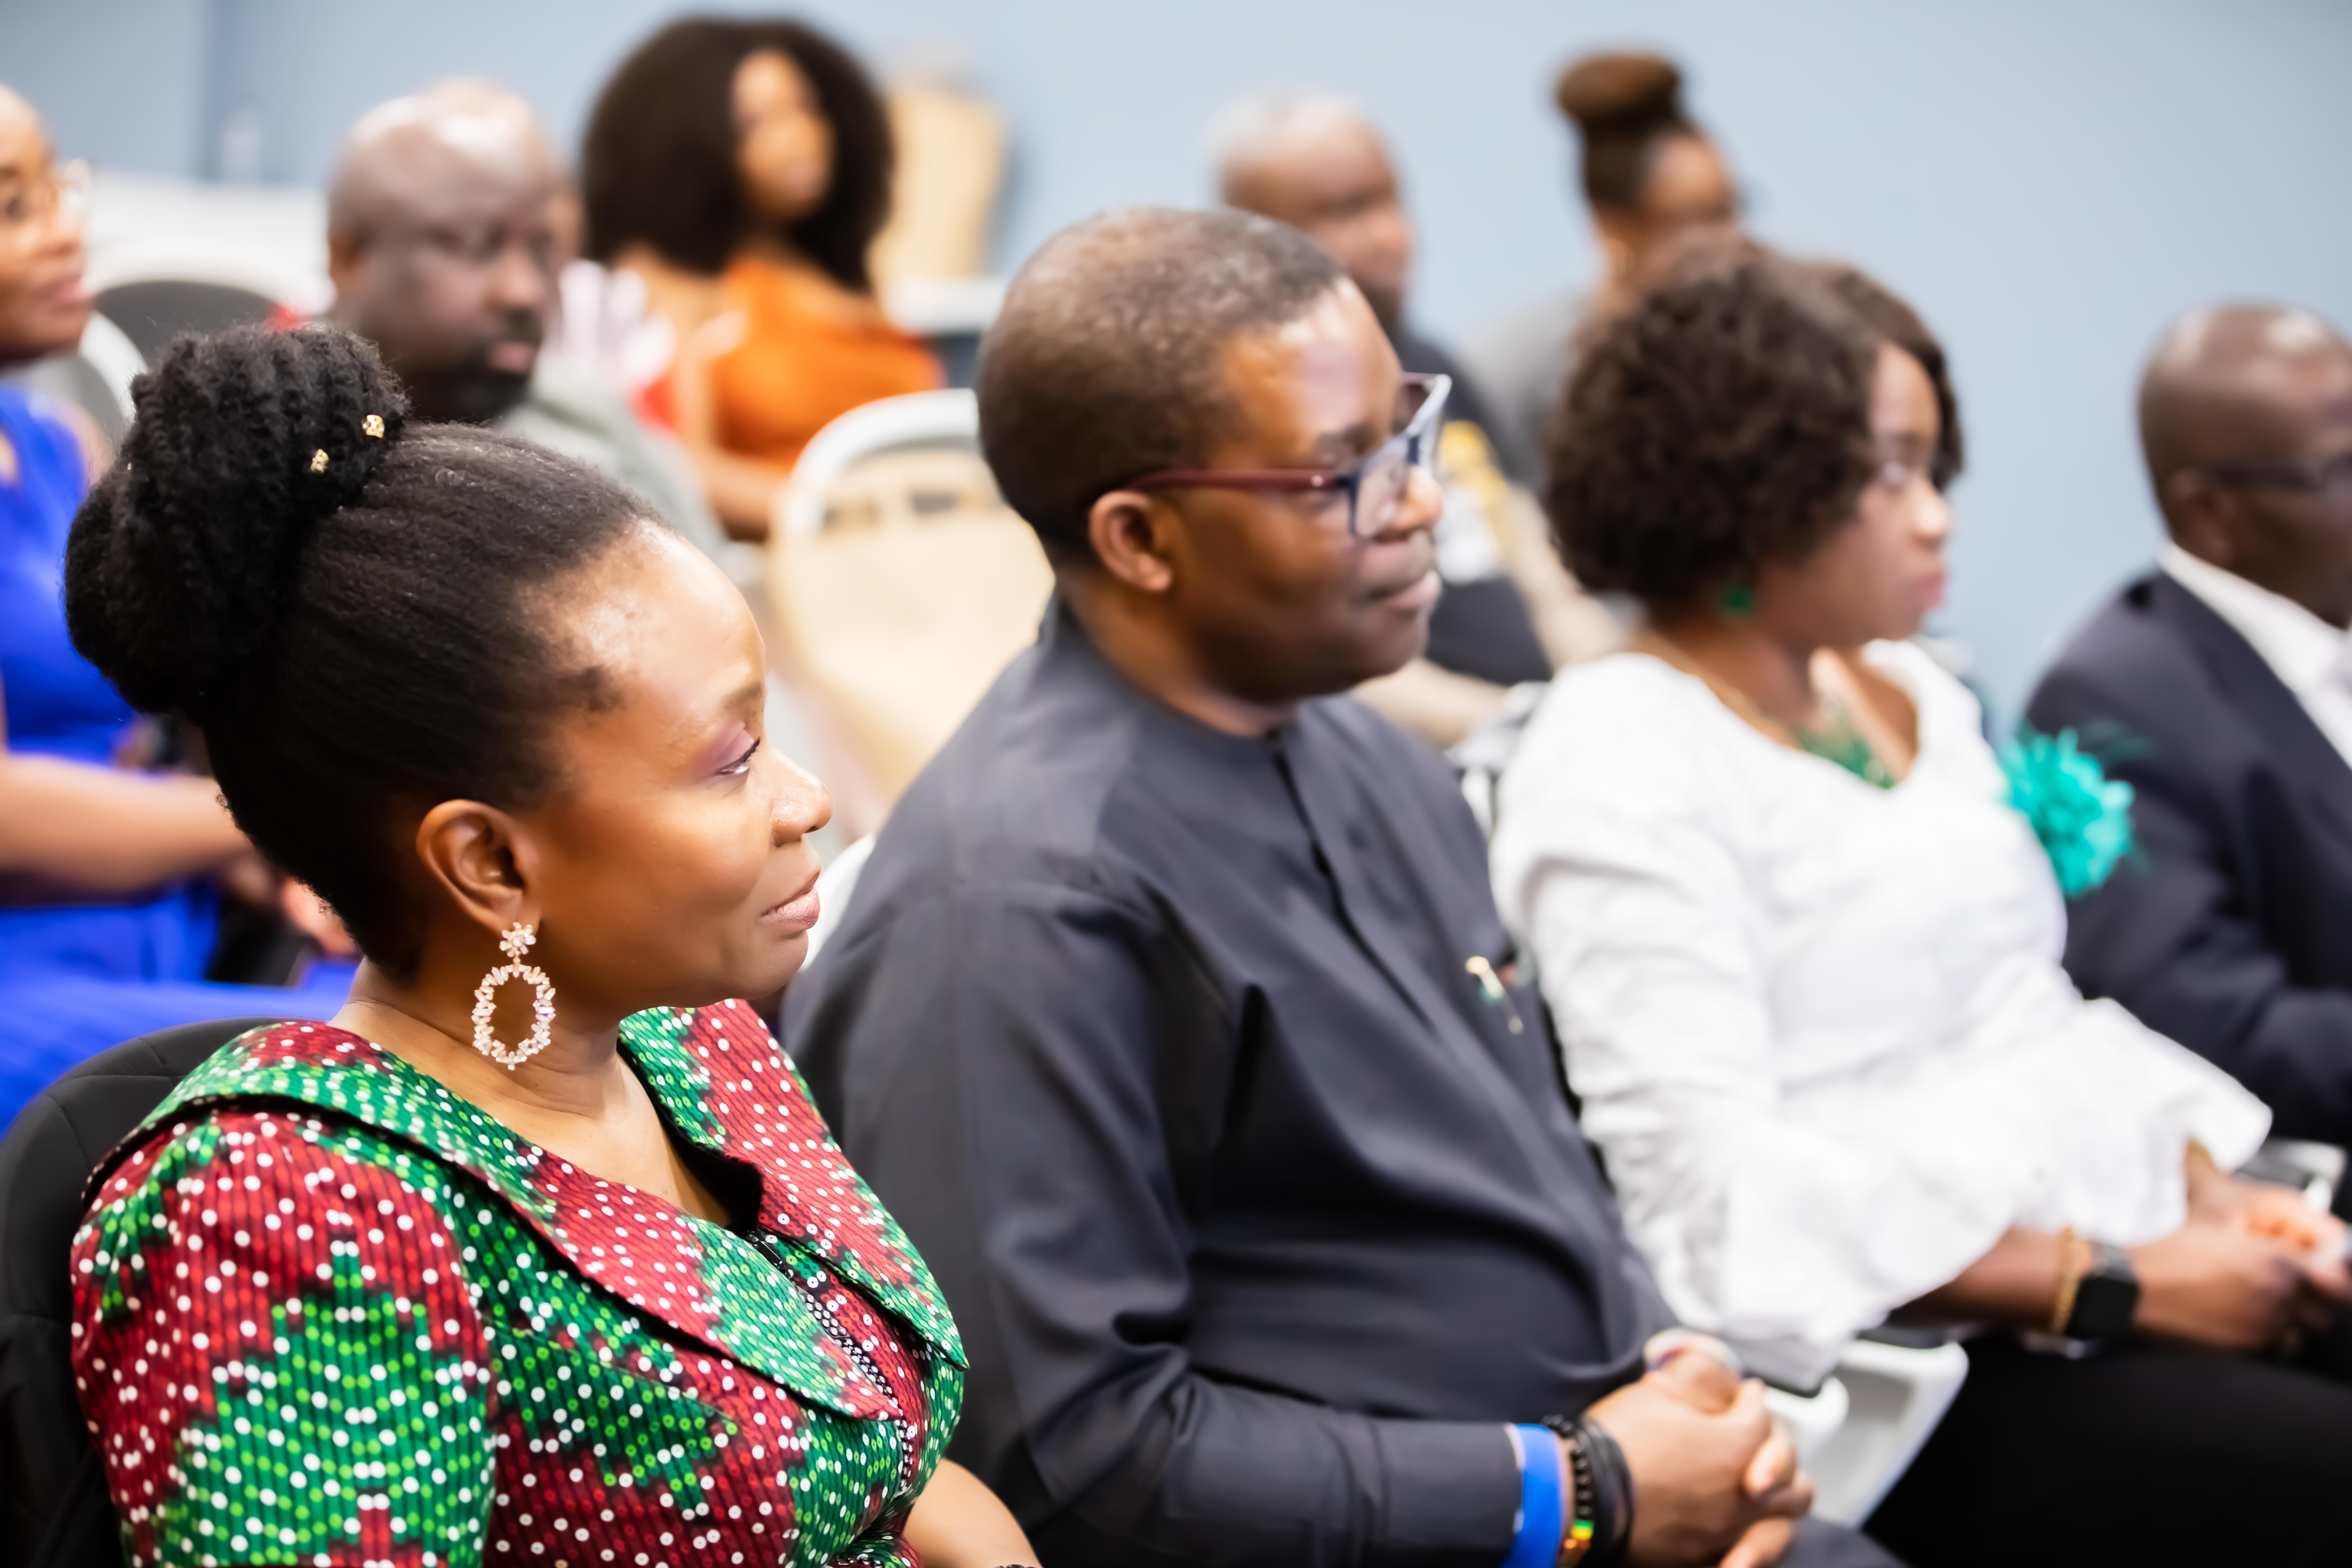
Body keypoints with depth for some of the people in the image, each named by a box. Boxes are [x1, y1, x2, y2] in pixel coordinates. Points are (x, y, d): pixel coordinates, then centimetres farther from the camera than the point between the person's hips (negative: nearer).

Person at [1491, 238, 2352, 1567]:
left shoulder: (1913, 696, 16)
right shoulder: (1621, 764, -8)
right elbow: (1717, 1192, -16)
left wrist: (2212, 1196, 1)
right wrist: (2115, 1289, -17)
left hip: (2124, 1269, 8)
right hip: (1910, 1361, -8)